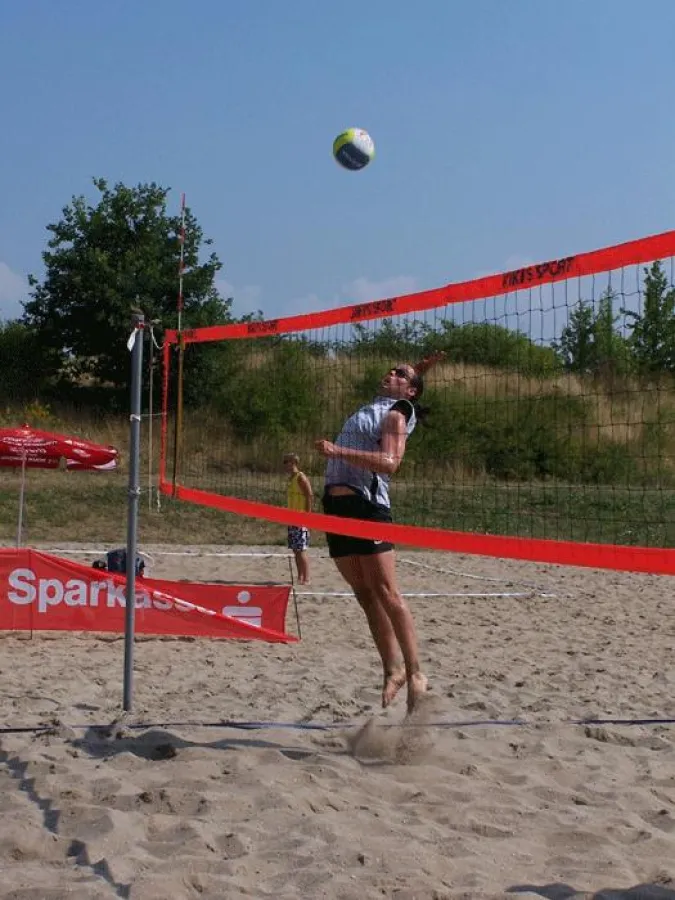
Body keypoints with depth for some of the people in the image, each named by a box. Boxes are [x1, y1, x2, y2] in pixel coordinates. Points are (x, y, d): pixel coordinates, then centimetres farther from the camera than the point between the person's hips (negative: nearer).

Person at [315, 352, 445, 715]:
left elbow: (389, 462, -19)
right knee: (365, 596, 7)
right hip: (336, 504, 8)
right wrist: (417, 368, 29)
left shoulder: (395, 414, -2)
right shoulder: (373, 406, 22)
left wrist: (338, 451, -25)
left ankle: (415, 672, -9)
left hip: (366, 504, -8)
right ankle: (392, 670, 12)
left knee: (386, 593, -12)